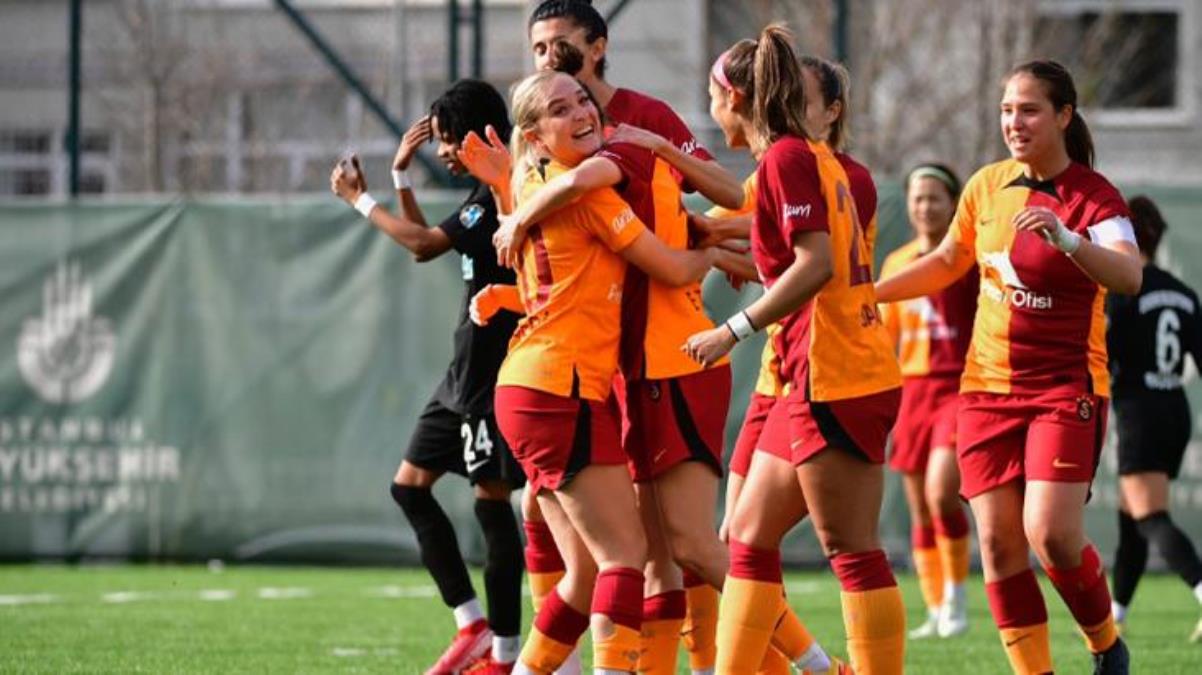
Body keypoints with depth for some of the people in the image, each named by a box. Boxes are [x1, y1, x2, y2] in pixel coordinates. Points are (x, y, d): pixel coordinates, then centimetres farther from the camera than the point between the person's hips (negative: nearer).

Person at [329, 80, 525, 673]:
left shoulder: (507, 193, -15)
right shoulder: (483, 196, 15)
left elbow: (425, 243, -18)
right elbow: (427, 244, 27)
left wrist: (360, 201, -6)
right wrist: (400, 175, 20)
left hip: (497, 375, -11)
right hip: (466, 374, 11)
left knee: (492, 499, -7)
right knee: (410, 485, 10)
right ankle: (471, 622, 11)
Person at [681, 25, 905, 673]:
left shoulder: (786, 158, -11)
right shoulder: (810, 158, 17)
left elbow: (815, 263, -20)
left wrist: (735, 330, -17)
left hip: (834, 381, -10)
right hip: (815, 380, 10)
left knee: (852, 551, -9)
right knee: (748, 538, 11)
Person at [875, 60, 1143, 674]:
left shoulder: (1092, 196, -9)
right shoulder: (987, 186, 6)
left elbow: (1128, 278, -27)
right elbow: (947, 262, 23)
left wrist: (1066, 239, -42)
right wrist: (867, 294, 14)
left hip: (1065, 387, -5)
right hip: (987, 386, 5)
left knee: (1051, 533, -17)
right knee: (998, 541, -4)